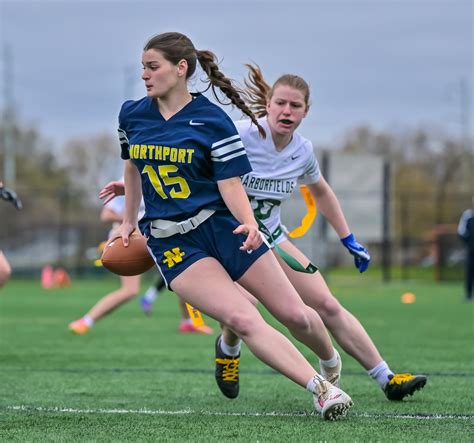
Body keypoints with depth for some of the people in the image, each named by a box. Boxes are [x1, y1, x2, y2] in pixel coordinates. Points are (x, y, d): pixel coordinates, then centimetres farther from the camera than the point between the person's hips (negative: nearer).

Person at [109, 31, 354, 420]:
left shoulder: (212, 120, -7)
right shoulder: (131, 115, 4)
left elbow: (230, 182, -9)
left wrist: (248, 222, -27)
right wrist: (129, 220, 24)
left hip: (222, 226, -1)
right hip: (171, 242, 1)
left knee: (294, 314, 2)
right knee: (242, 319, -21)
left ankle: (331, 361, 34)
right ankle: (319, 387, -20)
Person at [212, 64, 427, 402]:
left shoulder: (303, 151, -3)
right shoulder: (241, 136, -22)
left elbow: (321, 191, 18)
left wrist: (349, 240, 18)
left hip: (269, 235, 5)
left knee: (326, 304, -2)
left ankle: (386, 378, 5)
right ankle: (228, 350, 10)